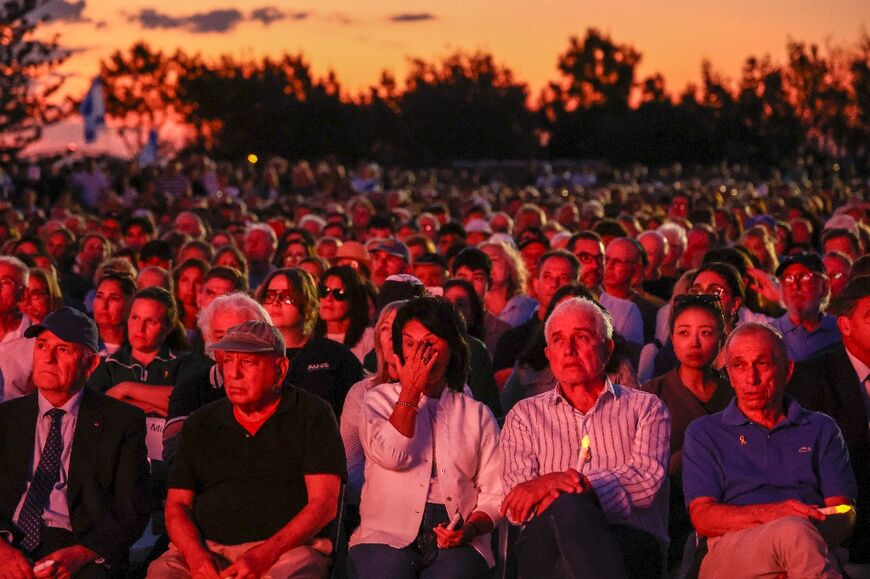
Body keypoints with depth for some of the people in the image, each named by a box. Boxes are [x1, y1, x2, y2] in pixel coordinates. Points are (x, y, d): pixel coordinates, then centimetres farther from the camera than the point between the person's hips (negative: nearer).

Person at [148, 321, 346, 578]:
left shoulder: (312, 415, 6)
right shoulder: (200, 424, 18)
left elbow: (324, 504, -3)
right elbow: (177, 506, 14)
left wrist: (262, 556, -15)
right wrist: (197, 555, -8)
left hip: (284, 549, -3)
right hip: (205, 549, 3)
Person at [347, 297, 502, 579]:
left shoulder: (476, 415, 16)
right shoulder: (379, 400, 14)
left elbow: (494, 494, 10)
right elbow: (391, 456, -7)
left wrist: (470, 529, -11)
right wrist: (411, 390, 1)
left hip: (454, 544, 1)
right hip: (386, 537, -1)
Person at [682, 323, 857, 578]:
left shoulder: (822, 429, 23)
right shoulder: (703, 433, 19)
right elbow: (703, 518, 5)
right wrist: (773, 513, -13)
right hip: (730, 551, -1)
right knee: (794, 531, -37)